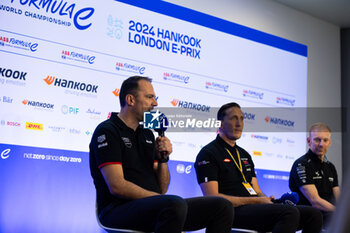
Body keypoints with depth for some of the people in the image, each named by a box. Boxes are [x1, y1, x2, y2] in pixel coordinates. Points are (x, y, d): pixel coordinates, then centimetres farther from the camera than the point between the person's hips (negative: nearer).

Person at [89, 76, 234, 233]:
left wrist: (163, 159, 1)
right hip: (118, 209, -8)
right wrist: (159, 198, -14)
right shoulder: (106, 131, -3)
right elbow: (117, 186, -15)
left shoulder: (147, 134, 21)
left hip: (153, 206, 8)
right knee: (175, 204, -38)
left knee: (222, 206, -6)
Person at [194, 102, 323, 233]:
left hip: (256, 208, 8)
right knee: (290, 213, -31)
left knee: (313, 215, -9)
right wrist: (256, 201, -14)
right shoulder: (208, 154, 0)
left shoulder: (244, 155, 27)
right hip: (234, 212, -8)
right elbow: (213, 198, -11)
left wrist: (266, 199, -1)